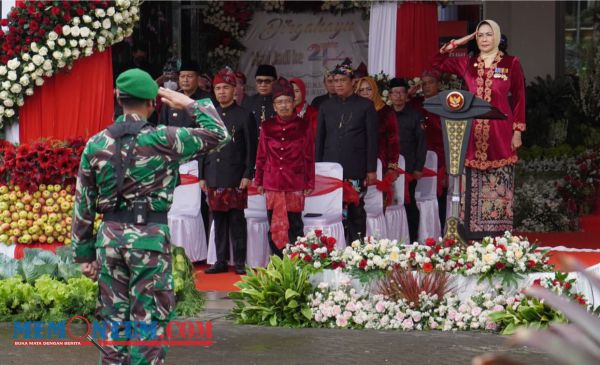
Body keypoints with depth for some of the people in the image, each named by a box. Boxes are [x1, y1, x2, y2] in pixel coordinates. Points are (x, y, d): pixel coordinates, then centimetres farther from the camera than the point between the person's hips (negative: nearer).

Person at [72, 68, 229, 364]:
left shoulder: (96, 145, 4)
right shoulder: (163, 140, -8)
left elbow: (83, 205, 6)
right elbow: (218, 134, -1)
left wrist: (84, 253, 13)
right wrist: (190, 104, 10)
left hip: (109, 237, 4)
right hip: (150, 237, -4)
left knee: (115, 319, 12)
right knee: (148, 322, 1)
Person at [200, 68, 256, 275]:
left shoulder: (244, 116, 0)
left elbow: (250, 149, -2)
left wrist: (247, 175, -9)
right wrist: (202, 176, 10)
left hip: (235, 178, -4)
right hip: (214, 178, 4)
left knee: (237, 220, -2)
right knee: (218, 219, 7)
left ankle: (240, 262, 3)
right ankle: (221, 261, 13)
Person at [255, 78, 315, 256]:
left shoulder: (303, 126, 2)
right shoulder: (267, 126, 6)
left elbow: (309, 156, 4)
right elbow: (261, 155, 11)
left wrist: (310, 183, 1)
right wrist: (259, 180, 9)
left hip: (295, 185, -2)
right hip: (272, 184, 2)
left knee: (295, 226, -3)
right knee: (274, 226, 5)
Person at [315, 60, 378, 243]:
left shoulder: (365, 106, 4)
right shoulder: (326, 106, 13)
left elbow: (372, 139, 1)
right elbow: (319, 139, 14)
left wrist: (371, 170, -4)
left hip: (356, 171, -2)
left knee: (356, 212, 2)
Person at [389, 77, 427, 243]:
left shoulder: (415, 116, 4)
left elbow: (422, 142, 0)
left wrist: (418, 168, -7)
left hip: (409, 169, -2)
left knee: (409, 205, -1)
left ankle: (412, 240, 3)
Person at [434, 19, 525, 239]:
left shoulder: (511, 63, 2)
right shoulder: (467, 63, 10)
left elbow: (519, 99, 4)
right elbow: (437, 63, 14)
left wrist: (517, 131, -1)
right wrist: (455, 44, 5)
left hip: (500, 132, -2)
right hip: (473, 132, 2)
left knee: (498, 186, -2)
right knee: (474, 186, 1)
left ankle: (499, 235, 1)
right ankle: (474, 235, 4)